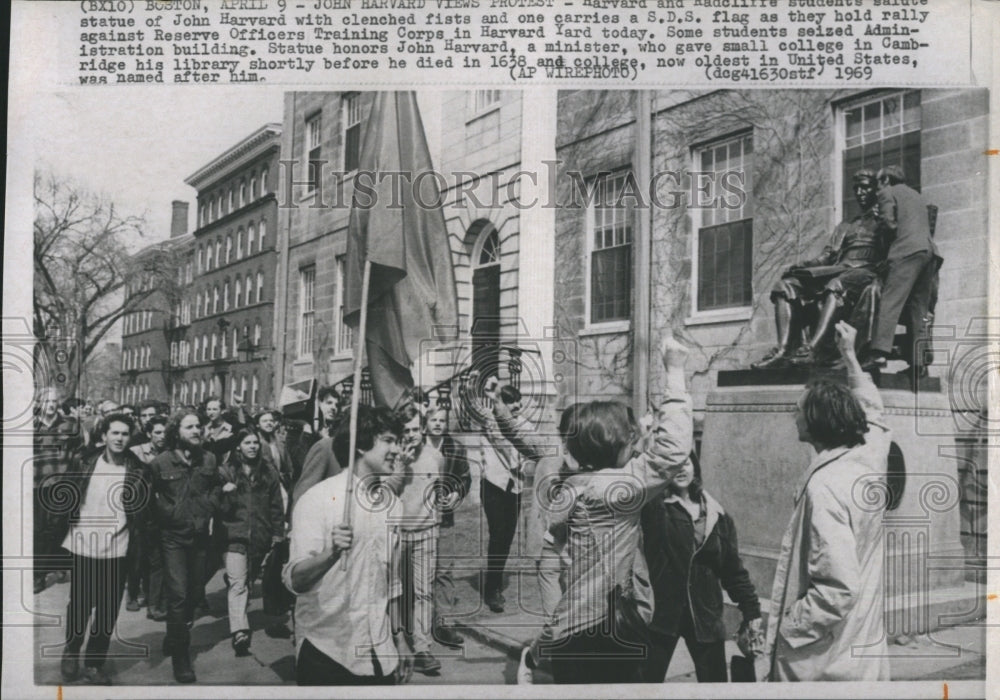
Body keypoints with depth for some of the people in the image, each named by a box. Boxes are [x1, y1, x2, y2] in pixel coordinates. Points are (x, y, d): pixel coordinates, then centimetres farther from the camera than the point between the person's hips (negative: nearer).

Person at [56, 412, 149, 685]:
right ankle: (71, 652, 34)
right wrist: (62, 532, 1)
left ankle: (94, 664, 20)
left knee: (108, 611, 5)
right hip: (83, 548, 0)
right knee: (79, 606, 10)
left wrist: (135, 539, -8)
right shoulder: (84, 464, 0)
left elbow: (142, 510, 0)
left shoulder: (137, 471, -2)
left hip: (116, 551, 0)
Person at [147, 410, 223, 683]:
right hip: (173, 536, -4)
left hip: (200, 535, 4)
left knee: (195, 592, 13)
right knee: (178, 594, -10)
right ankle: (180, 658, 1)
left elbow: (216, 488, 14)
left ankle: (174, 639, 38)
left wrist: (207, 509, 1)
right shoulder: (161, 463, -9)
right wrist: (168, 513, -4)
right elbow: (149, 496, 2)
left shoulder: (209, 459, 1)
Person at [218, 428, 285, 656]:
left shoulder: (268, 474, 10)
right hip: (235, 535, -3)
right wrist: (224, 493, -16)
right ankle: (239, 631, -24)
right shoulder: (225, 471, 3)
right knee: (238, 583, -14)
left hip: (260, 537, 3)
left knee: (248, 580, 14)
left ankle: (239, 621, 33)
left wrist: (278, 533, 7)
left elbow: (276, 507, 12)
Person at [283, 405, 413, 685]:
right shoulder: (317, 499, -11)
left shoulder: (390, 501, 6)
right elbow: (294, 580, -19)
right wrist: (331, 553, -36)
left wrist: (399, 638, 15)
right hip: (326, 651, -5)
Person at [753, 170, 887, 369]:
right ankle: (783, 349, -35)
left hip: (864, 271, -6)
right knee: (786, 285, -17)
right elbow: (828, 255, 19)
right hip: (837, 270, 6)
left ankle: (813, 349, -57)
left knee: (836, 285, -41)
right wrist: (804, 265, 2)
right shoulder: (845, 227, 34)